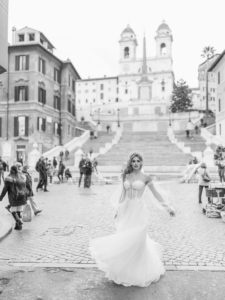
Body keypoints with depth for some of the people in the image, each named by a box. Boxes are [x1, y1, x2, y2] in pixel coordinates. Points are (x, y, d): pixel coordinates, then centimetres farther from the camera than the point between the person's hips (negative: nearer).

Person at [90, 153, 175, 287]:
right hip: (126, 210, 4)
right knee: (126, 239, 8)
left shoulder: (146, 177, -3)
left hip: (139, 210, -4)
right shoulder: (126, 176, 7)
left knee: (135, 240, -7)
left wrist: (168, 207, -2)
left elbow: (156, 193, 1)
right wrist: (118, 210, 14)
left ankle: (138, 273, 14)